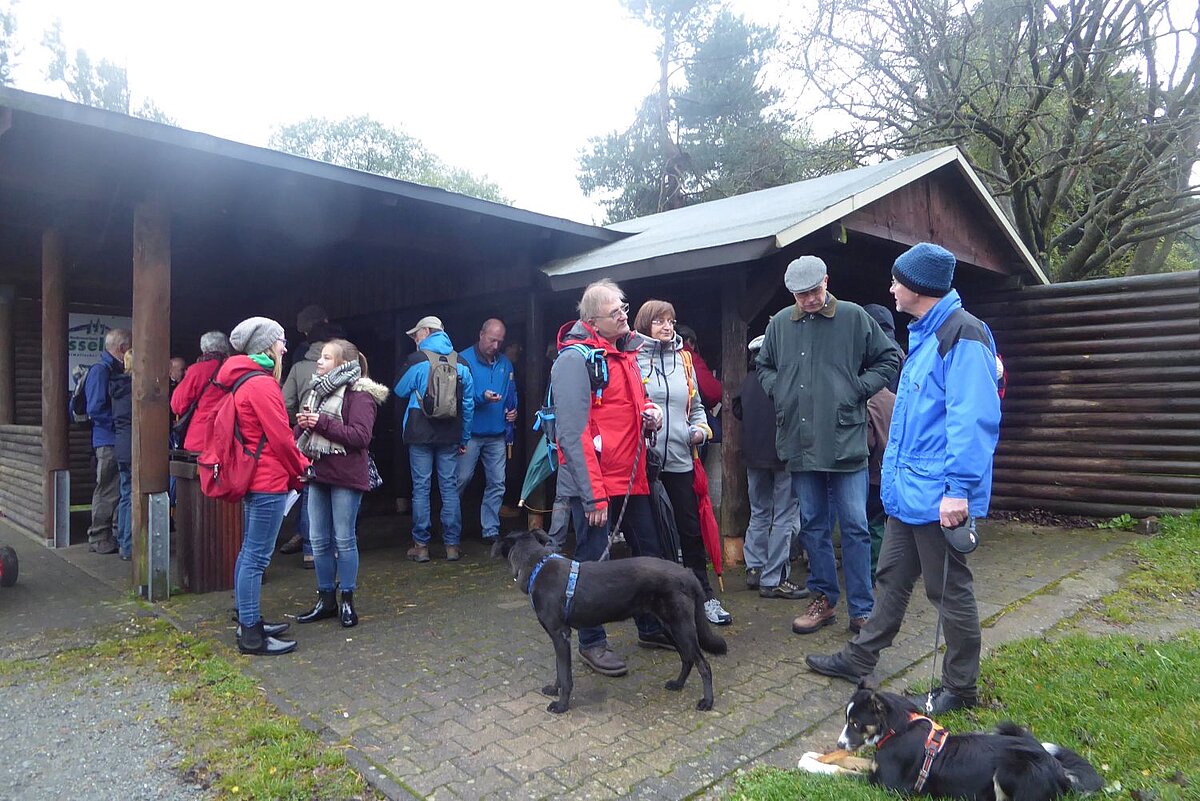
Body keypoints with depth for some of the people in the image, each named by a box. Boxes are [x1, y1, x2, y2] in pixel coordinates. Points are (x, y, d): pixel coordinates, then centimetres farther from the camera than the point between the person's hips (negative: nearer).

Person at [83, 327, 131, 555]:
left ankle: (117, 535, 22)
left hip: (119, 441, 9)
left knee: (118, 491, 13)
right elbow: (95, 408, -20)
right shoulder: (100, 370, -12)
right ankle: (99, 538, 6)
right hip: (108, 441, -9)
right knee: (107, 491, -3)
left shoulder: (116, 371, 16)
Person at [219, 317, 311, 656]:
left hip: (253, 478, 11)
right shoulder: (262, 384, -17)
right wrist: (301, 468, -1)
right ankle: (251, 635, 2)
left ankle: (249, 622, 28)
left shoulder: (244, 381, 15)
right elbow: (280, 436, -17)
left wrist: (294, 468, 12)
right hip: (268, 480, -11)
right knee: (256, 557, -5)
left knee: (249, 552, 17)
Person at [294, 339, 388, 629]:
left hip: (345, 476, -7)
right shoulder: (317, 390, 15)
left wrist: (322, 422, -23)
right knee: (318, 540, 11)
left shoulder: (359, 394, -10)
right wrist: (303, 424, 1)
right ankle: (326, 599, 23)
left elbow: (361, 436, -20)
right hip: (318, 473, 8)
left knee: (344, 539, 2)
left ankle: (347, 601, 15)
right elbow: (302, 431, 24)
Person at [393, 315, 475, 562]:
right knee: (450, 488, 6)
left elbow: (401, 391, 5)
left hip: (420, 433, -3)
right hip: (450, 435, 3)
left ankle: (421, 546, 8)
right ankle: (452, 545, 8)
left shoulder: (417, 360, -6)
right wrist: (464, 439, 13)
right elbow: (468, 404, 6)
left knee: (421, 488, 4)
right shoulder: (461, 363, 4)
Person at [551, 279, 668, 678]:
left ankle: (652, 627, 33)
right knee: (593, 562, 3)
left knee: (650, 553, 16)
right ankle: (592, 642, 20)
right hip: (594, 482, -8)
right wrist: (593, 495, -21)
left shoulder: (626, 351, 12)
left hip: (631, 477, 9)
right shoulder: (576, 357, -15)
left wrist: (650, 410, 2)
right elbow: (573, 432, -20)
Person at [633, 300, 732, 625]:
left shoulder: (683, 359, 13)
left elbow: (696, 405, 20)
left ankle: (704, 595, 17)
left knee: (690, 529, 7)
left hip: (679, 458, 4)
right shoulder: (632, 359, -2)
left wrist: (701, 429, 2)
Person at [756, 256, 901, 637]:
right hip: (800, 444, 3)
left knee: (855, 527, 1)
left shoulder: (854, 317, -2)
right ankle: (823, 600, 27)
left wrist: (859, 389, -5)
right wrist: (778, 391, 4)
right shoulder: (780, 323, 6)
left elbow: (889, 359, 5)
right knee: (813, 526, 13)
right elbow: (764, 366, 21)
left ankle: (862, 609, 12)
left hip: (845, 443, -3)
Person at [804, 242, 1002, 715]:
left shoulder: (961, 335, -17)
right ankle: (859, 659, 32)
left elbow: (973, 419, -24)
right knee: (892, 578, 19)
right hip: (908, 490, 10)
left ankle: (960, 688, 23)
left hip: (939, 495, -10)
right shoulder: (923, 334, 14)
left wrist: (958, 489, -26)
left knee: (949, 591, 6)